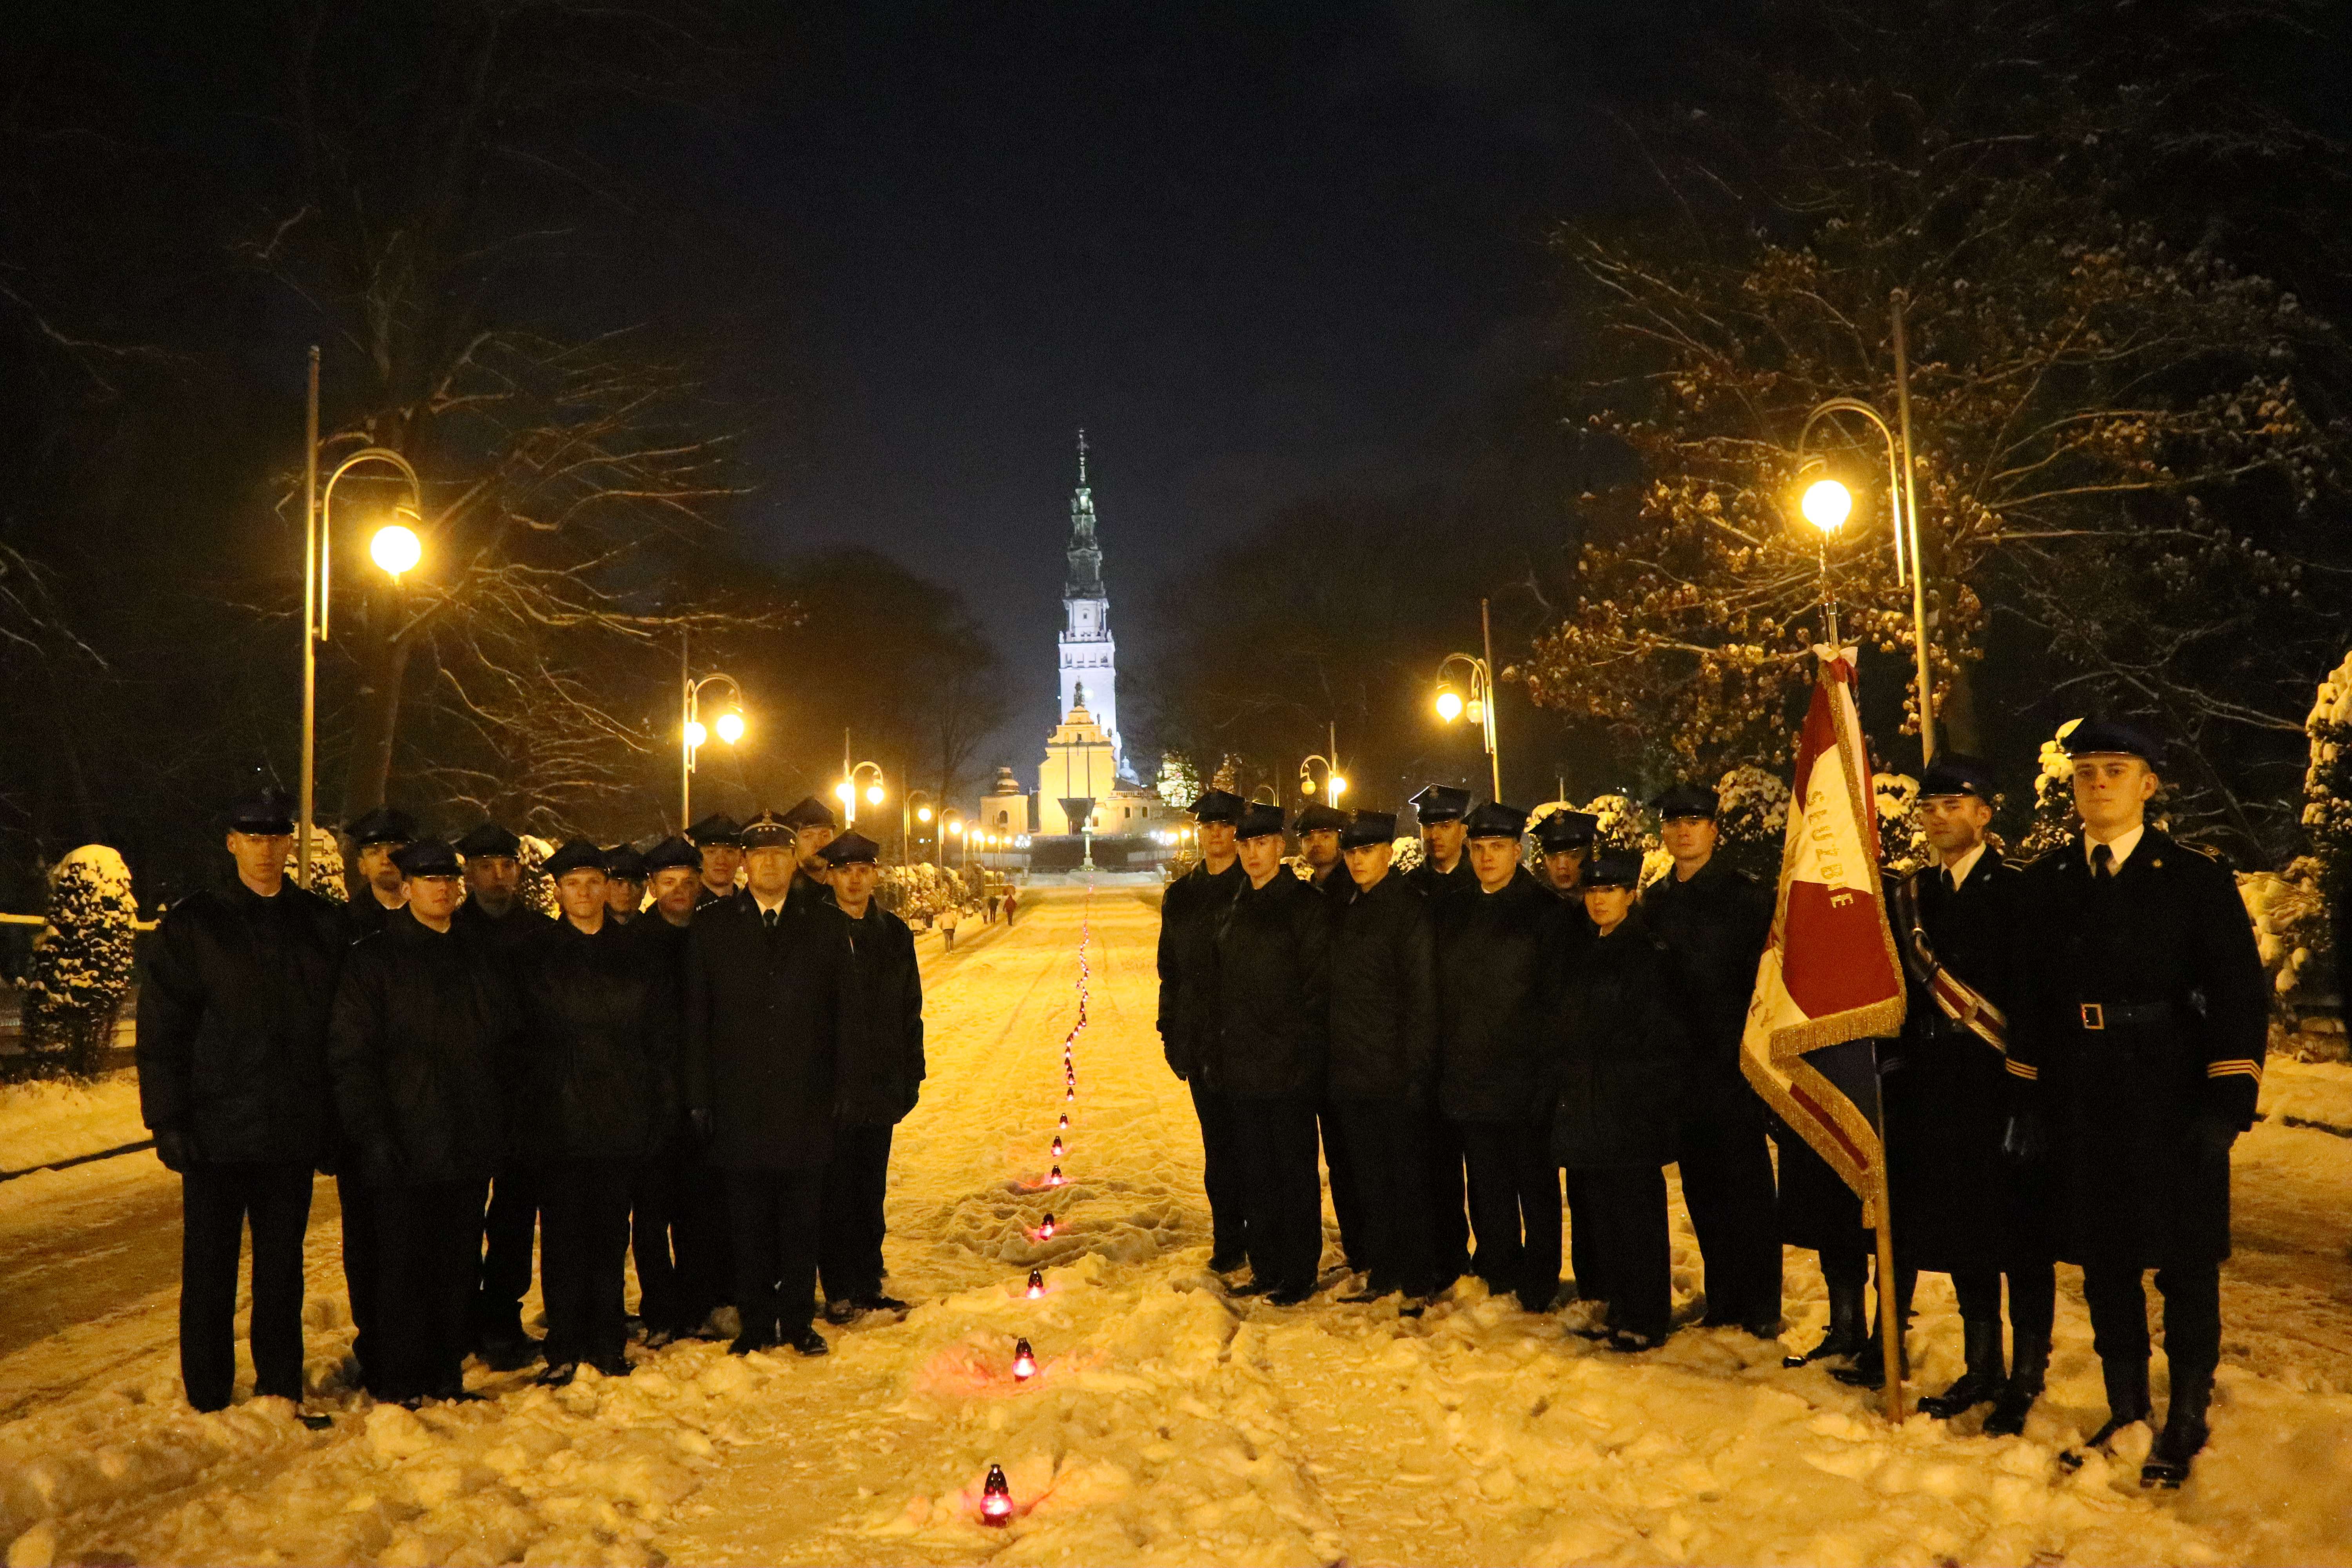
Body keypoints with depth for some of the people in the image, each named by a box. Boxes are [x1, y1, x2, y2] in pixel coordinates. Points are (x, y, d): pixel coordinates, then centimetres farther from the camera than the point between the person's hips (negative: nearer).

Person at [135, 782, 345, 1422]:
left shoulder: (323, 925, 7)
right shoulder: (193, 924, 0)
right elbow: (160, 1031, -2)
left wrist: (333, 1120, 5)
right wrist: (168, 1120, -9)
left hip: (293, 1131, 2)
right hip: (217, 1129, -2)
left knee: (282, 1268, 10)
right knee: (211, 1269, 5)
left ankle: (280, 1394, 20)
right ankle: (209, 1403, 15)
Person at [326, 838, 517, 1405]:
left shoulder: (478, 961, 14)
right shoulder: (373, 959, -2)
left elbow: (507, 1045, 19)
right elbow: (349, 1055, -7)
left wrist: (495, 1122, 9)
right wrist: (372, 1135, -15)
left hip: (470, 1147, 5)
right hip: (404, 1149, -5)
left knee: (458, 1267, 9)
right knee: (402, 1268, -1)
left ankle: (446, 1374, 19)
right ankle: (396, 1384, 10)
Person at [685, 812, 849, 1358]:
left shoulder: (824, 927, 7)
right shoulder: (712, 926, 4)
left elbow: (841, 1014, 6)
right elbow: (697, 1018, 2)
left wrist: (839, 1089, 0)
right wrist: (700, 1097, -3)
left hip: (805, 1102, 1)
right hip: (740, 1103, 0)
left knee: (802, 1219, 6)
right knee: (749, 1222, 6)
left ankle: (799, 1322, 18)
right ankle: (756, 1323, 17)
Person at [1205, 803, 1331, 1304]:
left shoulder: (1305, 905, -7)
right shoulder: (1234, 908, 13)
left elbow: (1318, 988, -10)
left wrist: (1305, 1052, -15)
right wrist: (1217, 1052, 9)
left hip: (1289, 1069, -6)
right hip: (1242, 1068, 7)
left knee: (1295, 1172, 3)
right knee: (1254, 1173, 12)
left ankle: (1299, 1274, 12)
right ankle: (1266, 1268, 22)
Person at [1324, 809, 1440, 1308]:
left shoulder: (1409, 908, -9)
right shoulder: (1338, 903, 9)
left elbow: (1423, 998, -12)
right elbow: (1328, 985, 12)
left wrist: (1417, 1073, -15)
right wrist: (1327, 1060, 6)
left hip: (1394, 1074, -6)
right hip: (1348, 1072, 6)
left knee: (1406, 1181, 3)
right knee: (1367, 1179, 14)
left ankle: (1416, 1282, 12)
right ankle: (1378, 1271, 25)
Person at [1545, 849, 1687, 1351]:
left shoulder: (1649, 957, -7)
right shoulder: (1582, 959, 15)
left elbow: (1665, 1041, -10)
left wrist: (1647, 1099, -14)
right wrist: (1557, 1094, 12)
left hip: (1631, 1116, -7)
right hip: (1586, 1113, 7)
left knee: (1635, 1214, -1)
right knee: (1599, 1211, 11)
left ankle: (1644, 1319, 6)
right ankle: (1613, 1305, 22)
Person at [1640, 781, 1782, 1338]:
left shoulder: (1745, 895, -5)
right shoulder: (1656, 900, 11)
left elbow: (1763, 977, -9)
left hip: (1733, 1062, -5)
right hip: (1681, 1063, 5)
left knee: (1746, 1185, 2)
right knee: (1702, 1187, 10)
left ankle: (1761, 1306, 11)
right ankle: (1722, 1298, 21)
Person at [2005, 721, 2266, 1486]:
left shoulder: (2196, 877, -3)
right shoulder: (2044, 883, 7)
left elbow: (2239, 994, -6)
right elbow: (2030, 1000, 10)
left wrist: (2229, 1102, -13)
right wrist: (2027, 1101, 7)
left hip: (2172, 1100, -3)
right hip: (2081, 1105, 3)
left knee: (2186, 1265, 5)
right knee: (2104, 1263, 12)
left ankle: (2185, 1424, 19)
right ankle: (2125, 1411, 27)